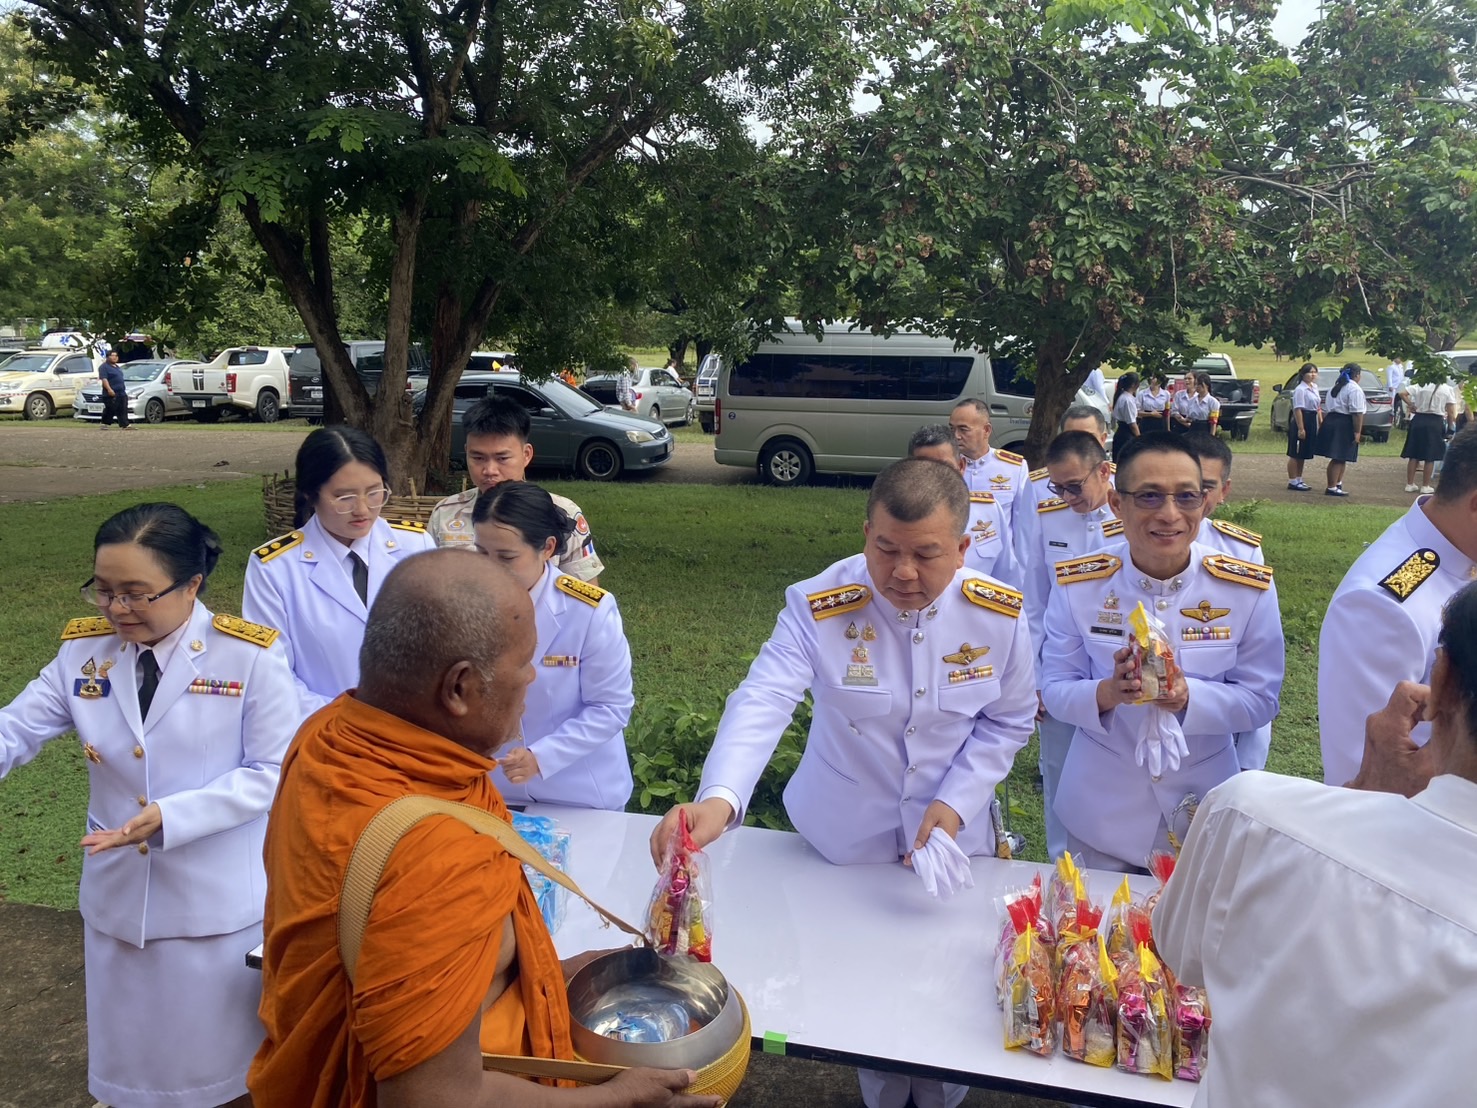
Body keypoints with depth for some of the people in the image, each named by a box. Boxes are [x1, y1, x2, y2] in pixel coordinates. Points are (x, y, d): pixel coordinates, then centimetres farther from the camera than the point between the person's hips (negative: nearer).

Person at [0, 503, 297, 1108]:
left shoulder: (250, 655, -17)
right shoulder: (82, 649, -3)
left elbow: (273, 772, -16)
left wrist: (173, 816, -26)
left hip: (219, 900, -4)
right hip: (119, 895, 4)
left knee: (227, 1058, 15)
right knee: (130, 1051, 23)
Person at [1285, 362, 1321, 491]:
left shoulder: (1314, 387, 12)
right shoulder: (1300, 389, -15)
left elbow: (1318, 407, 19)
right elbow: (1298, 409, -20)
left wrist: (1320, 422, 14)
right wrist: (1300, 428, -23)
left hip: (1312, 422, 9)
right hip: (1302, 421, -9)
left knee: (1303, 454, 14)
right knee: (1295, 454, -2)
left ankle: (1299, 480, 21)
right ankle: (1293, 481, 3)